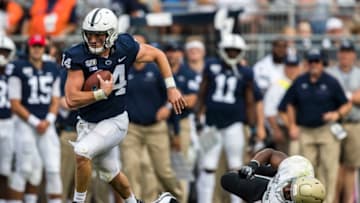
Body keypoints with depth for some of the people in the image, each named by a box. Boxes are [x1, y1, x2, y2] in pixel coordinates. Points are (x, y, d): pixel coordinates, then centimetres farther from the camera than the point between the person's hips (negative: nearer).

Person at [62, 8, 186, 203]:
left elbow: (158, 55, 4)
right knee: (110, 174, 18)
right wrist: (102, 93, -25)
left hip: (115, 121, -2)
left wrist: (171, 88, 0)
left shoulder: (124, 48, -14)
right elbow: (72, 100, -22)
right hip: (88, 124, 2)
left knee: (82, 151, -25)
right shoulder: (79, 57, -18)